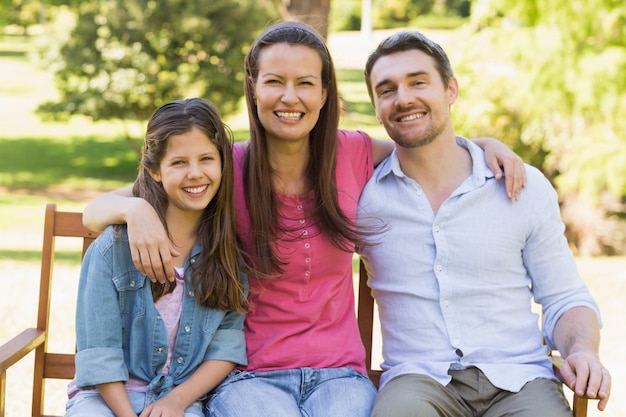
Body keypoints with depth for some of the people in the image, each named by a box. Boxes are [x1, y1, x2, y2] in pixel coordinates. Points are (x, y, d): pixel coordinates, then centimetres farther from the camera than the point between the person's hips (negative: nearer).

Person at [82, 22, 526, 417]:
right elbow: (97, 210, 1)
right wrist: (136, 208, -21)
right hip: (249, 376, -2)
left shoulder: (353, 154, 5)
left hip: (339, 374, 2)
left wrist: (488, 143, 5)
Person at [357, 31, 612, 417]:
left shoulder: (526, 187, 9)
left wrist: (582, 350, -8)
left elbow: (564, 300, 13)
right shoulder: (360, 192, 7)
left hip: (518, 380, 2)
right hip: (418, 380, -1)